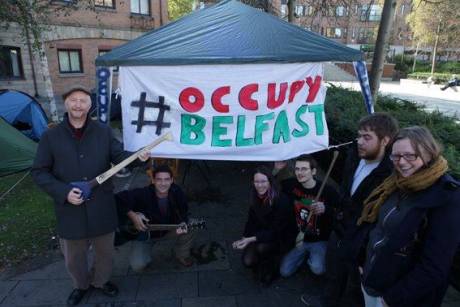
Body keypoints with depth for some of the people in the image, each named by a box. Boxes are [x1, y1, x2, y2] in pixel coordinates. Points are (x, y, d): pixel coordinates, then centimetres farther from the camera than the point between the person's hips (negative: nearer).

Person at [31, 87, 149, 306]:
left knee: (105, 251, 20)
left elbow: (119, 156, -4)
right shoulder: (51, 136, -4)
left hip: (101, 207, 1)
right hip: (70, 209, 0)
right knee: (74, 256, 20)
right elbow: (39, 172, -2)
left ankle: (100, 281, 48)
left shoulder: (104, 132, 0)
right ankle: (81, 285, 49)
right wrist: (64, 192, -16)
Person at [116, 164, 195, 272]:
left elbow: (182, 214, -10)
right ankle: (145, 255, 20)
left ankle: (182, 255, 8)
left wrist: (182, 224, -32)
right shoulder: (142, 194, -29)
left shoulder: (177, 193, -20)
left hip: (168, 228, 2)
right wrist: (132, 215, -31)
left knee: (189, 231, -24)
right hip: (143, 232, -2)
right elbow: (118, 199, -24)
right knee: (138, 266, -19)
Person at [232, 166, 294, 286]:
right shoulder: (255, 199, -7)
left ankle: (271, 269, -1)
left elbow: (276, 231, -24)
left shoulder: (281, 200, -24)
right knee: (247, 261, -18)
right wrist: (244, 239, -12)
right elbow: (251, 221, 4)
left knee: (261, 247, -33)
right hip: (259, 235, 4)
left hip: (278, 239, -4)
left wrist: (251, 239, -31)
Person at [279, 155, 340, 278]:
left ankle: (313, 256, 12)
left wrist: (325, 209, -36)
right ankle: (305, 254, 25)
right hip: (298, 238, 3)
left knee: (317, 269, -25)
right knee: (285, 272, -3)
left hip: (318, 240, -3)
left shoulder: (327, 191, -20)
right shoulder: (291, 185, -10)